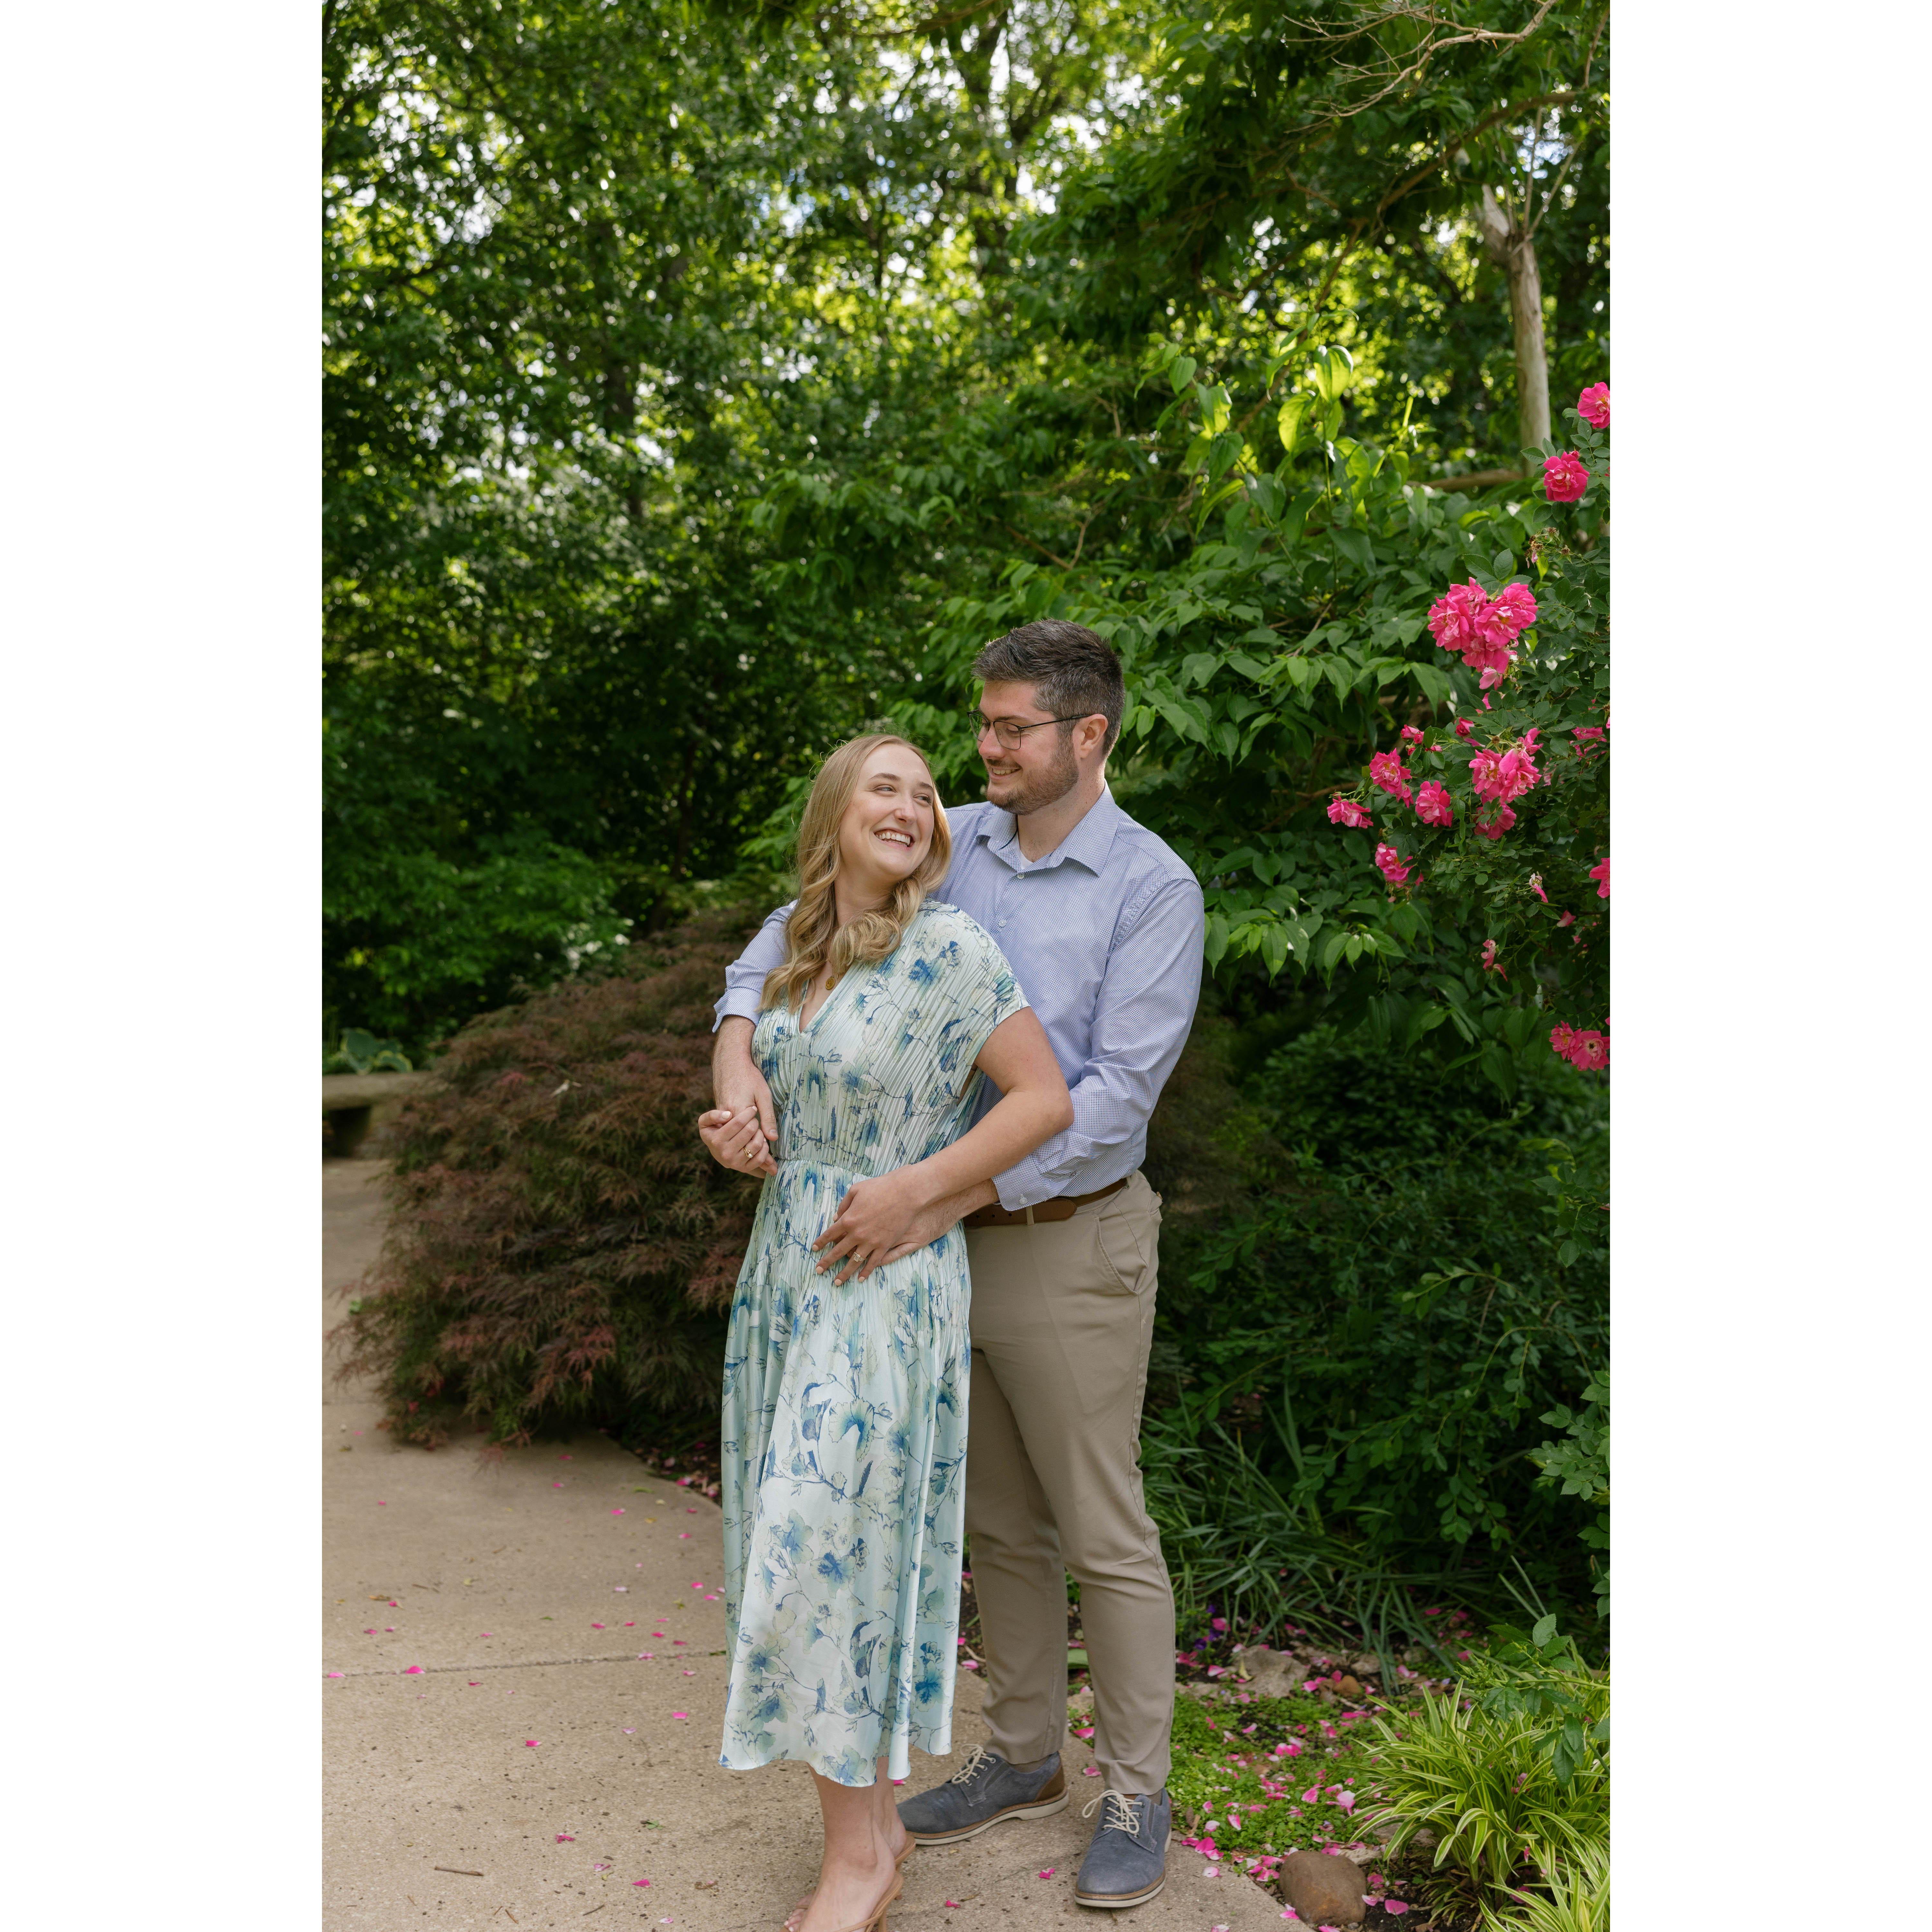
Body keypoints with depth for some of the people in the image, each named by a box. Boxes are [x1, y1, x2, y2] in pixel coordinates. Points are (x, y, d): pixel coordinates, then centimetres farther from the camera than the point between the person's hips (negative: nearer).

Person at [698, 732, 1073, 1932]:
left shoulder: (950, 949, -14)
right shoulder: (801, 947, 8)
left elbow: (1047, 1099, -14)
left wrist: (919, 1188, -18)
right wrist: (738, 1132, 5)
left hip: (885, 1283, -7)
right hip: (785, 1266, 7)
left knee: (826, 1556, -4)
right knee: (798, 1552, 12)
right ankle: (871, 1816, 28)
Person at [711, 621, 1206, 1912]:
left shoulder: (1153, 889, -13)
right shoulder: (951, 845, 3)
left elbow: (1114, 1100, -20)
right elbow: (801, 928, 7)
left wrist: (938, 1198, -26)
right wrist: (737, 1047, -14)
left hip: (1069, 1242, -5)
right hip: (949, 1238, 6)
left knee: (1103, 1536, 7)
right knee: (1000, 1526, 18)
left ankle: (1136, 1796, 25)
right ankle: (1024, 1758, 36)